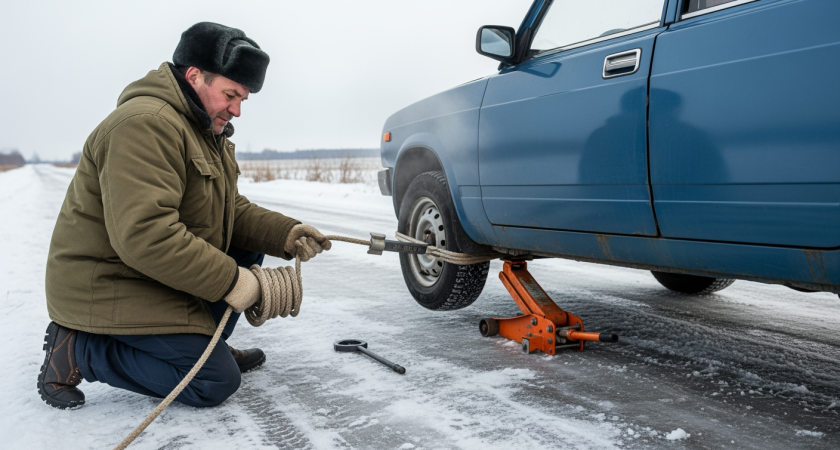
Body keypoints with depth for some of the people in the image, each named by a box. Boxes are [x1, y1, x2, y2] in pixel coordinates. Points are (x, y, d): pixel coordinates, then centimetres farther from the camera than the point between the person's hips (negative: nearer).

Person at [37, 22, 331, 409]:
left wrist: (287, 235, -7)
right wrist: (229, 280, -27)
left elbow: (233, 212, 10)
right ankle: (77, 350, -2)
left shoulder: (208, 132, 12)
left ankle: (207, 343, 13)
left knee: (249, 247, 8)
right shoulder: (146, 123, -23)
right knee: (216, 381, -12)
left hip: (164, 276, 10)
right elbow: (144, 236, -33)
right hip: (110, 290, -10)